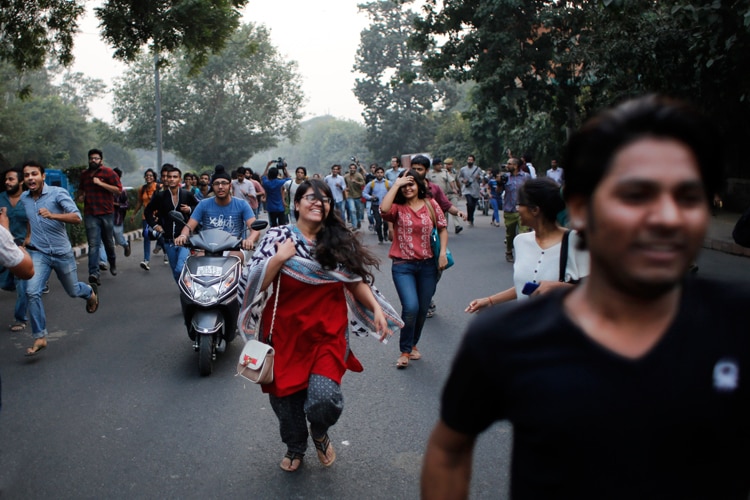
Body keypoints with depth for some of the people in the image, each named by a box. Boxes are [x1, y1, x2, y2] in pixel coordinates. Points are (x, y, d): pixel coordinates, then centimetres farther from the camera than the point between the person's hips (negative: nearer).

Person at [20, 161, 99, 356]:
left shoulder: (58, 193, -14)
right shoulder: (24, 198, 3)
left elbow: (77, 217, -26)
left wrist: (52, 215, -40)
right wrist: (28, 236, 15)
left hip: (62, 252, -3)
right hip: (38, 253, 3)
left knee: (73, 291, 15)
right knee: (32, 292, -17)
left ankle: (90, 291, 53)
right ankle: (40, 338, -7)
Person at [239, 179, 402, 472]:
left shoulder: (339, 241, 4)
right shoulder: (277, 237, -1)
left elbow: (356, 281, 7)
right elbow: (256, 284, -5)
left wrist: (377, 309, -6)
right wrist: (280, 258, -18)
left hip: (328, 334, 0)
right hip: (286, 334, 0)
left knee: (324, 399, -17)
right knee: (286, 396, 12)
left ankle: (319, 433, 22)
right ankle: (294, 447, 45)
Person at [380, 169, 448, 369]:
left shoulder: (431, 204, 3)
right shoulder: (398, 207, -3)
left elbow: (442, 228, 8)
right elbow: (383, 209, -25)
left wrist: (443, 252, -4)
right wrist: (396, 184, -17)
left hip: (428, 264, 3)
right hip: (403, 265, -3)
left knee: (423, 309, 12)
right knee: (411, 307, -17)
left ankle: (413, 344, 38)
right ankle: (405, 351, 4)